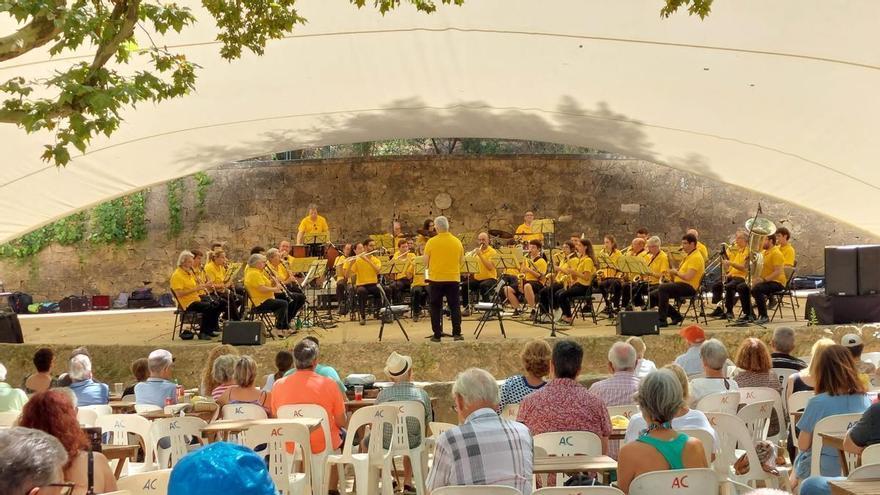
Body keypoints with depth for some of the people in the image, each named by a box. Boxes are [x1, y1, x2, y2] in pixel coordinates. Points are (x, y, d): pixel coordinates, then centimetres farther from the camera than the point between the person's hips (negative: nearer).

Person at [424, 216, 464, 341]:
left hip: (436, 279, -2)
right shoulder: (457, 242, 0)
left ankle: (437, 335, 7)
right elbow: (461, 260, 9)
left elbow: (426, 262, -3)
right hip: (453, 278, 2)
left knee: (436, 307, 7)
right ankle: (457, 333, 3)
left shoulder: (431, 242, -8)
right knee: (455, 307, 8)